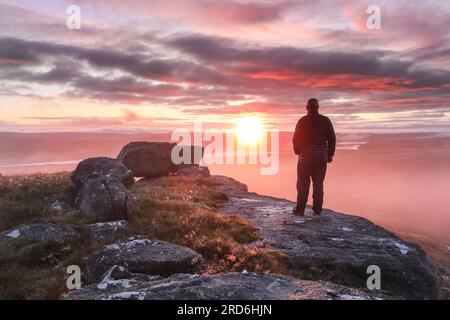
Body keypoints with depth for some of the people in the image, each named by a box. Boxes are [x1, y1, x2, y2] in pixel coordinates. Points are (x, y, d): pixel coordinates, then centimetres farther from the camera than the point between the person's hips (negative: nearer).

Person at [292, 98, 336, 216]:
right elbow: (332, 139, 2)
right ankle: (317, 210, 9)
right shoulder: (325, 121, 1)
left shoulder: (302, 121, -3)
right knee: (318, 184, 8)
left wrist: (298, 152, 16)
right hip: (321, 157, 2)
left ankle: (300, 209, 5)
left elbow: (295, 139, 0)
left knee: (303, 184, 4)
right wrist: (330, 155, 10)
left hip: (305, 157, -1)